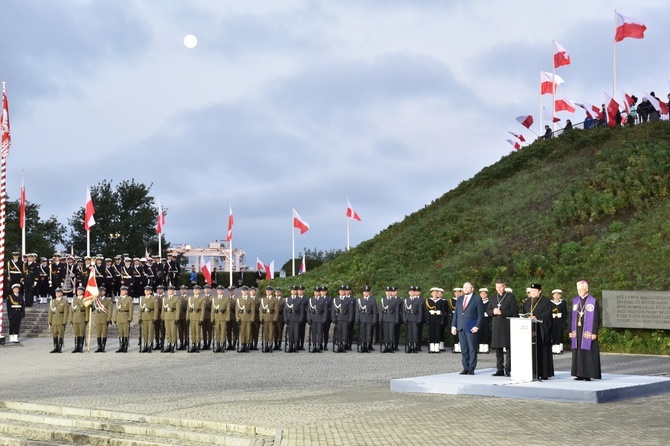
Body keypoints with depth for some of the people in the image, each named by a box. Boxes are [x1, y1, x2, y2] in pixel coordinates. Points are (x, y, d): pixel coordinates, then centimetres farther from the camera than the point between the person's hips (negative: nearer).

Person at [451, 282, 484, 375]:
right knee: (463, 349, 5)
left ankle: (472, 369, 2)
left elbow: (480, 314, -3)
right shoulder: (459, 299, 16)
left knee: (472, 349, -2)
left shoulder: (477, 299, 1)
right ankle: (466, 368, 10)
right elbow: (456, 313, 17)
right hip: (461, 327, 5)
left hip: (471, 328, -5)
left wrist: (477, 326, -12)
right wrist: (453, 325, 7)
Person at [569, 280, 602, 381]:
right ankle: (580, 374, 9)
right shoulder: (575, 301, 11)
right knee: (578, 353, 5)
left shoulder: (593, 301, -5)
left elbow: (596, 318, -7)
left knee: (588, 352, -4)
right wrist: (571, 331, 8)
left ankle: (589, 374, 1)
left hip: (588, 332, -5)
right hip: (577, 330, 5)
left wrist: (594, 332, -12)